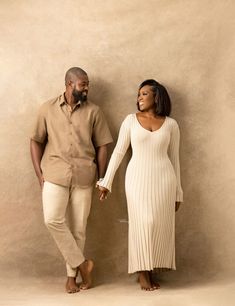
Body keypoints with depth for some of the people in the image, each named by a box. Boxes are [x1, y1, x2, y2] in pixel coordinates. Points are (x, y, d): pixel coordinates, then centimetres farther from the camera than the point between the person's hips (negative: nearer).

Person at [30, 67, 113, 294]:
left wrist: (101, 179, 3)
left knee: (78, 228, 4)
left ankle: (71, 275, 18)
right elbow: (36, 141, 8)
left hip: (83, 178, 0)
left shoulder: (93, 111, 4)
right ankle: (82, 264, 1)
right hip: (55, 176, 0)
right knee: (52, 220, -16)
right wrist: (39, 173, 0)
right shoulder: (47, 109, 4)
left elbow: (102, 146, 6)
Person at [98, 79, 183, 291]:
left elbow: (174, 159, 9)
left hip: (164, 179, 1)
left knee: (161, 225, 3)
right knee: (143, 223, -5)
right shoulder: (131, 120, 3)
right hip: (138, 178, -1)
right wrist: (106, 182, 0)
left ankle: (153, 270, 15)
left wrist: (178, 191, 9)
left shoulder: (171, 124, 5)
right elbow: (118, 152, 4)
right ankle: (142, 272, 8)